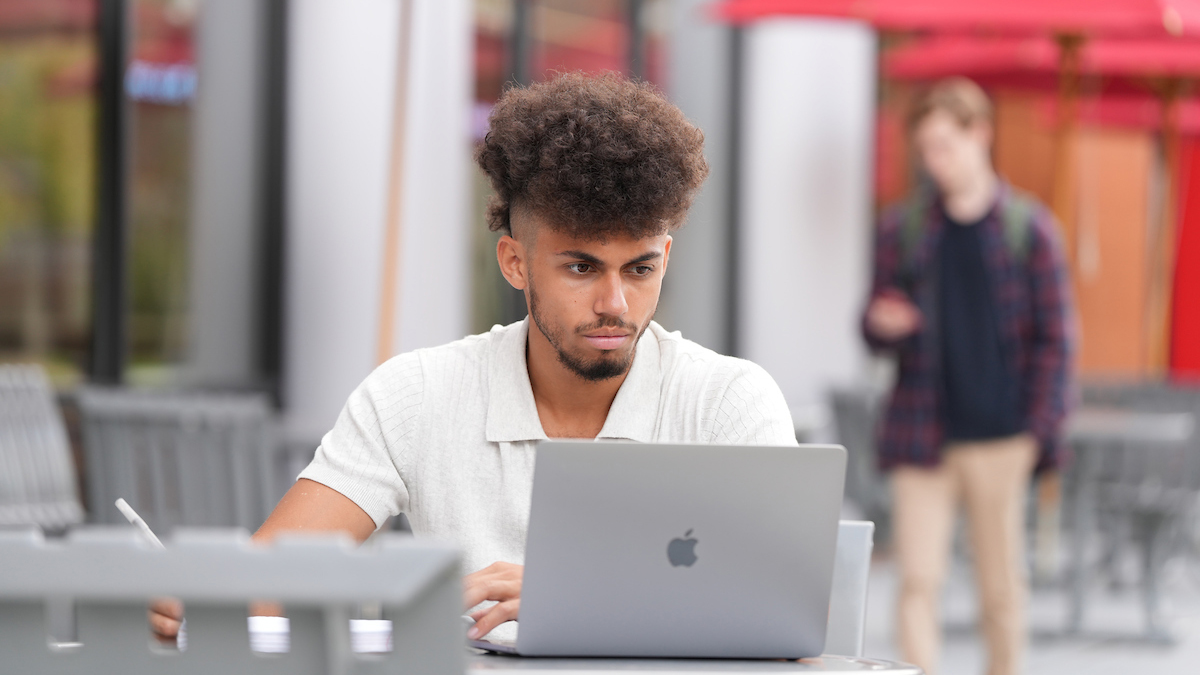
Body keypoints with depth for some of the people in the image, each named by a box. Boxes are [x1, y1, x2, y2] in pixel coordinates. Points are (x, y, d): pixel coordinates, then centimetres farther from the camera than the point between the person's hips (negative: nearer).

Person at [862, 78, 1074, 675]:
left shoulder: (1027, 228, 2)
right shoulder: (901, 229, 7)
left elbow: (1053, 339, 2)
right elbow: (876, 330, 13)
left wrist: (1039, 429, -6)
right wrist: (882, 327, -12)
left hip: (999, 439, -1)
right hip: (923, 434, 1)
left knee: (1002, 591, 7)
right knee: (918, 583, -7)